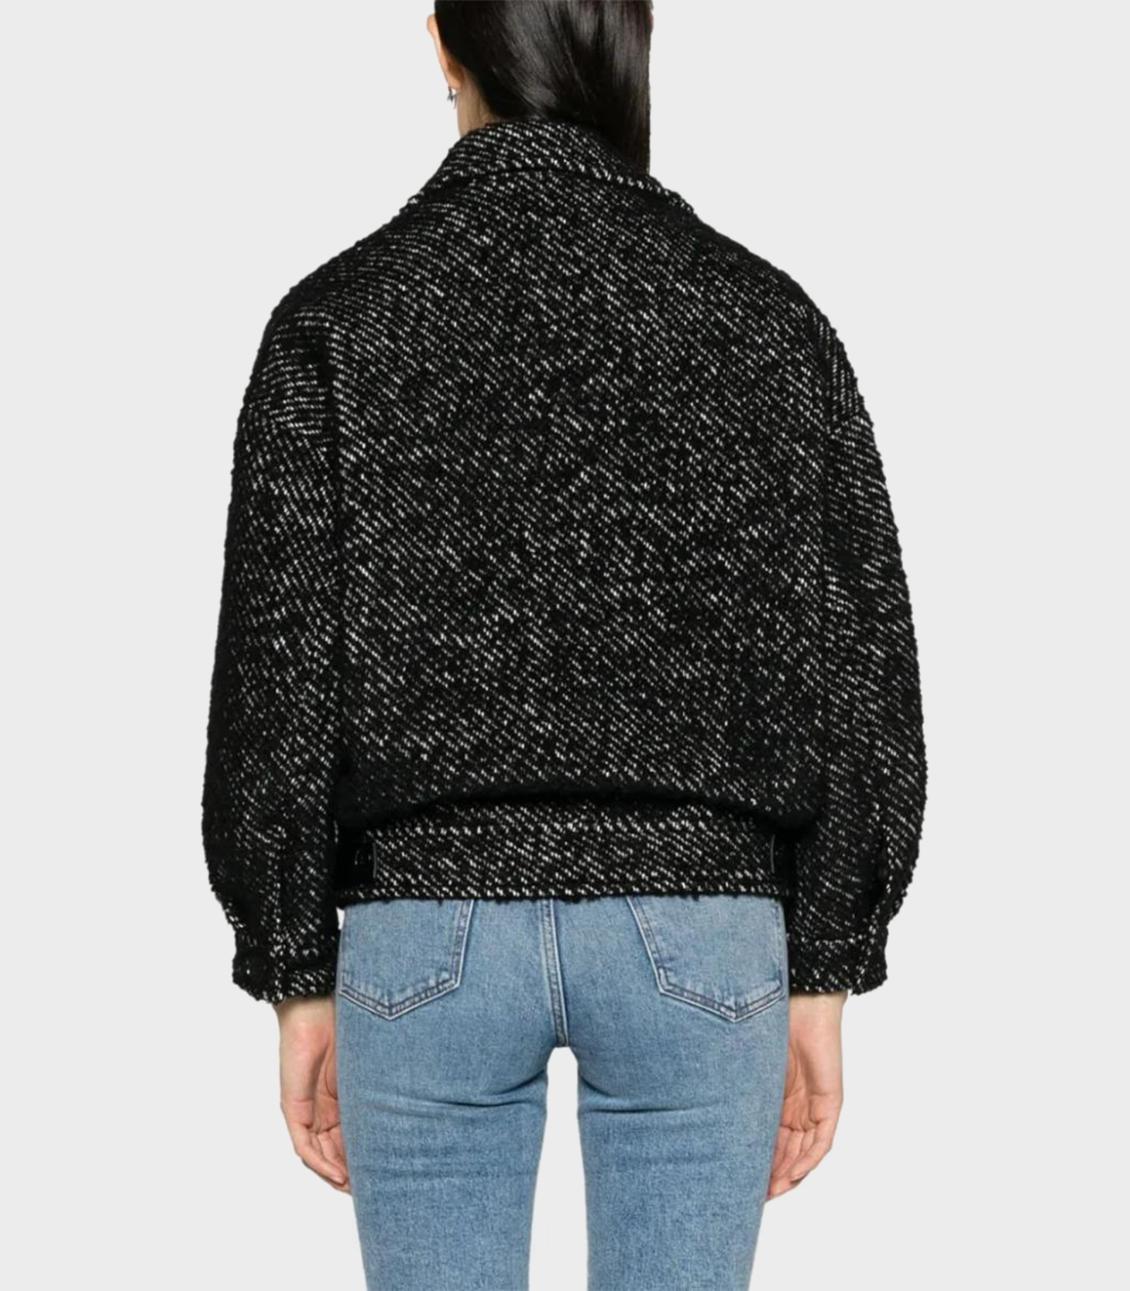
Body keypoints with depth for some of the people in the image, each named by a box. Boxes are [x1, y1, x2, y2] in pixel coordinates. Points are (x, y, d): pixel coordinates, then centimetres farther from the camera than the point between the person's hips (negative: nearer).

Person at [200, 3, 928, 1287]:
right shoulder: (761, 312, -1)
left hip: (431, 935, 0)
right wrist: (820, 979, 5)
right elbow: (851, 659, -2)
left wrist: (299, 983, 4)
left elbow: (279, 665, -4)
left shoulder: (340, 312, -3)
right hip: (693, 935, 1)